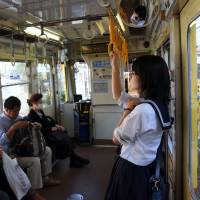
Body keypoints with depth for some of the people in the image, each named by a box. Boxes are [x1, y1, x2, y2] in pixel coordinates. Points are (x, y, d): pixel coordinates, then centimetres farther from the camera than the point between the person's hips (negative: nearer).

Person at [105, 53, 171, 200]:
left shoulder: (142, 110, -30)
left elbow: (116, 139, -17)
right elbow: (118, 96, 13)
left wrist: (128, 110, -12)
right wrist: (115, 67, 13)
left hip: (131, 168, -9)